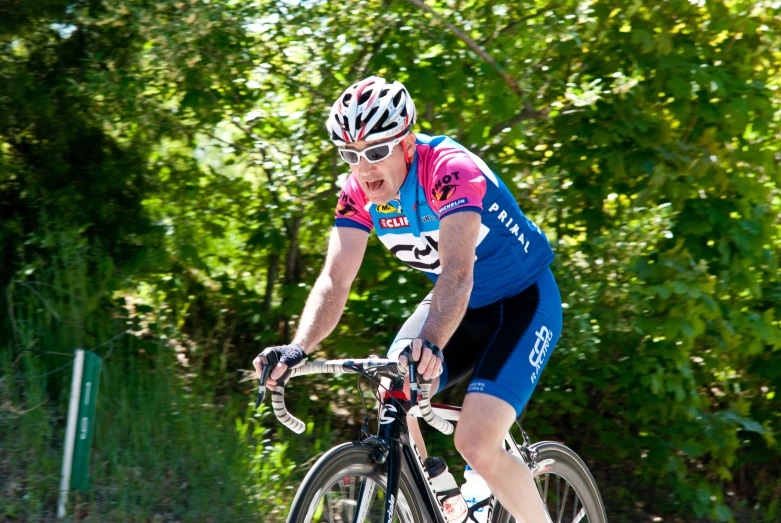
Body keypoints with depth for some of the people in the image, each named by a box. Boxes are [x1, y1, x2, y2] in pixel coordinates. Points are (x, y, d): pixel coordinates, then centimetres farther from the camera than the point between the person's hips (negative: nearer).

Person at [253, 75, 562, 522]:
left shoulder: (449, 170, -30)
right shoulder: (359, 192, -11)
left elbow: (456, 273, -42)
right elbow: (335, 280, -18)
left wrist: (431, 343, -59)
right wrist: (299, 348, -36)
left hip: (522, 302, -6)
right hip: (460, 304, 7)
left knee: (476, 446, -20)